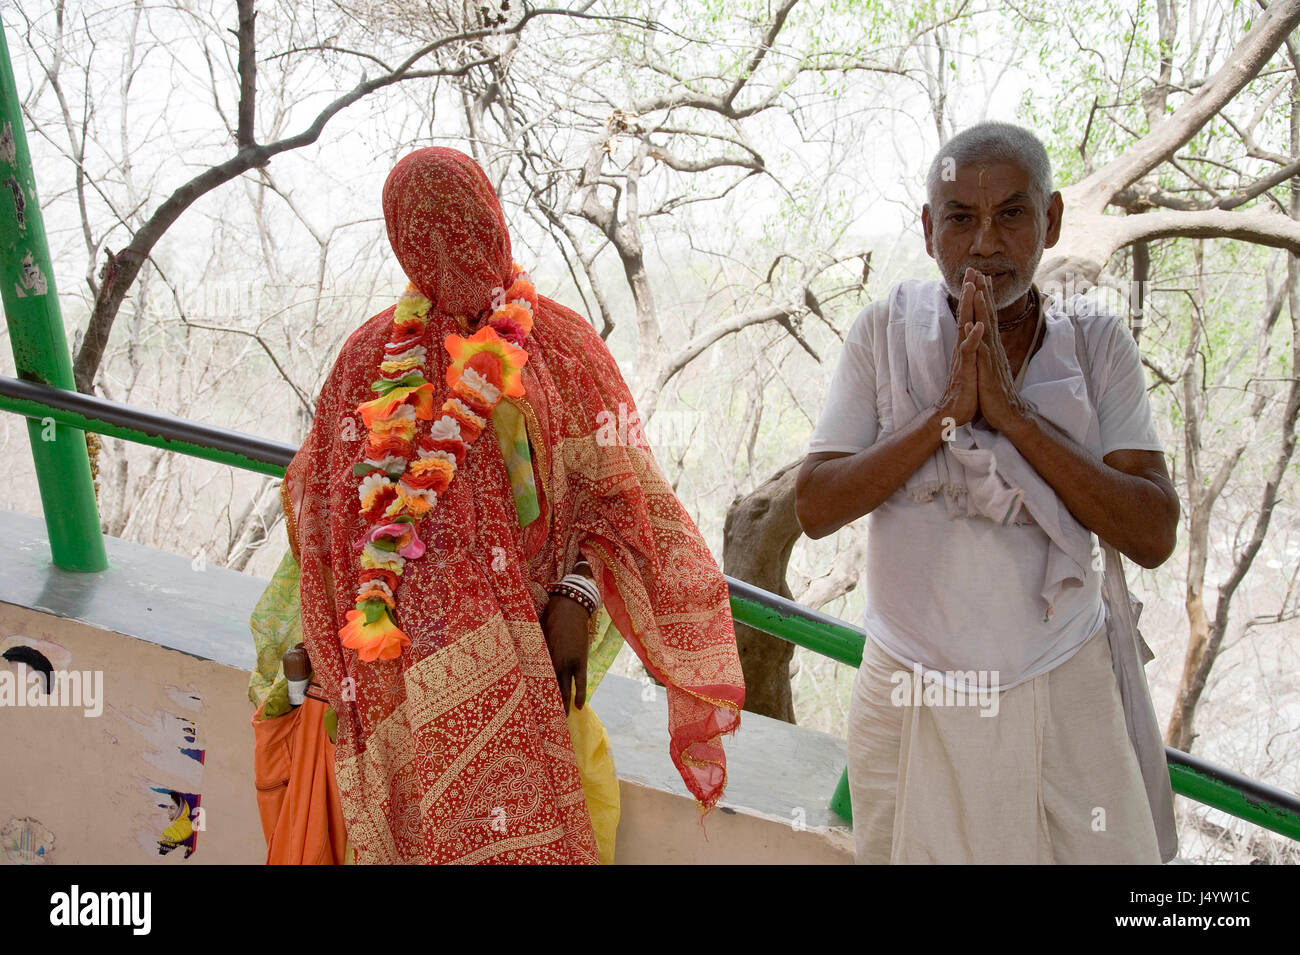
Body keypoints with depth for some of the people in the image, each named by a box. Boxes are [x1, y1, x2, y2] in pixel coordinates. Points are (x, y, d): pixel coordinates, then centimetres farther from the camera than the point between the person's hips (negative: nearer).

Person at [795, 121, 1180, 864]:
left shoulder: (1098, 344, -5)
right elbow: (814, 509, -12)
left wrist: (1013, 413, -22)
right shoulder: (884, 334, -6)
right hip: (912, 698, 0)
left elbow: (1154, 537, -14)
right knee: (910, 849, 15)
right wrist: (945, 414, -22)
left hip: (1063, 697, 1)